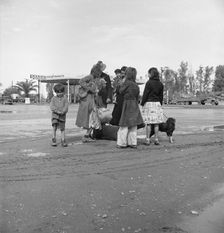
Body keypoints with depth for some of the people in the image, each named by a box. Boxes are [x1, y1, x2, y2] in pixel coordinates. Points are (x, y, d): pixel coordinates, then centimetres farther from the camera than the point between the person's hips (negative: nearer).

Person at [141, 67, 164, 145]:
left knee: (148, 123, -1)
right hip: (157, 103, 5)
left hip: (149, 103, -5)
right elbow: (161, 95, 12)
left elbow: (145, 94, -8)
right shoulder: (160, 84, 7)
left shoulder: (149, 82, -9)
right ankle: (156, 139, 10)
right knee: (156, 123, 6)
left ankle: (148, 139, 2)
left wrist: (142, 103, 0)